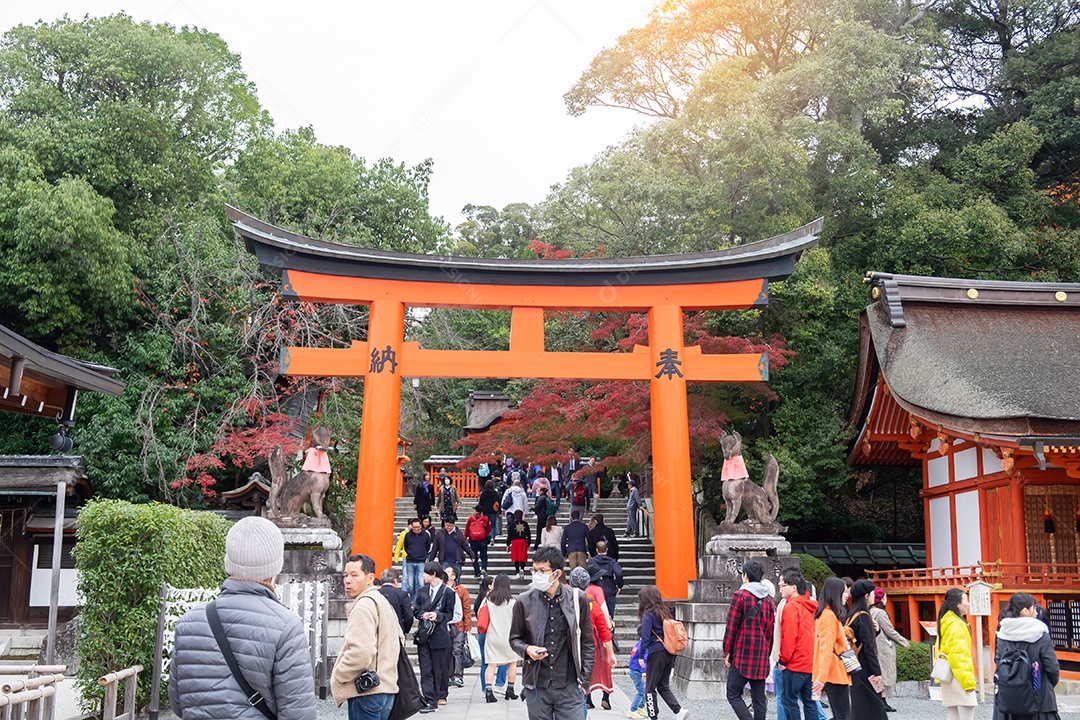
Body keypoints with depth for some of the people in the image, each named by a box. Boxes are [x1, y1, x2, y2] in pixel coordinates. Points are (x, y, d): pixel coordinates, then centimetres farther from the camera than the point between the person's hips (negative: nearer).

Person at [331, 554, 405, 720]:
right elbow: (400, 638, 27)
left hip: (367, 693, -10)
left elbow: (360, 654, -23)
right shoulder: (383, 601, 18)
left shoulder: (363, 606, -14)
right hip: (385, 687, 10)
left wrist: (337, 677, -9)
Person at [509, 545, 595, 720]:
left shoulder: (577, 599, -1)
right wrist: (527, 649, -12)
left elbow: (587, 643, 5)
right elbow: (515, 638, 10)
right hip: (537, 687, 1)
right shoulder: (524, 601, -1)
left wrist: (584, 680, 1)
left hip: (569, 687, -1)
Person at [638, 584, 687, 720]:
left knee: (650, 687, 5)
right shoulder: (664, 612, 12)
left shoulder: (648, 615, -9)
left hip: (656, 654, -7)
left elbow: (645, 637, -15)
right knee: (663, 686, 16)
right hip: (669, 653, 7)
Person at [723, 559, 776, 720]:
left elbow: (731, 626, -9)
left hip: (742, 654, -5)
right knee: (759, 698, 9)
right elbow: (771, 630, 12)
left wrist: (727, 652, -2)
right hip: (762, 657, 5)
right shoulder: (769, 600, 11)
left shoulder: (740, 596, -7)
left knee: (734, 694, 1)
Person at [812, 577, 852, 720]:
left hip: (835, 673, 10)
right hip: (835, 674, -10)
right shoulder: (829, 616, -14)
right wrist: (822, 676, -30)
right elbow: (826, 648, -24)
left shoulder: (827, 614, 16)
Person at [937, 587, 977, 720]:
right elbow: (960, 655, -19)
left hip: (947, 678, 9)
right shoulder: (957, 625, -14)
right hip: (959, 679, -9)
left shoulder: (944, 623, 13)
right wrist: (968, 681, -17)